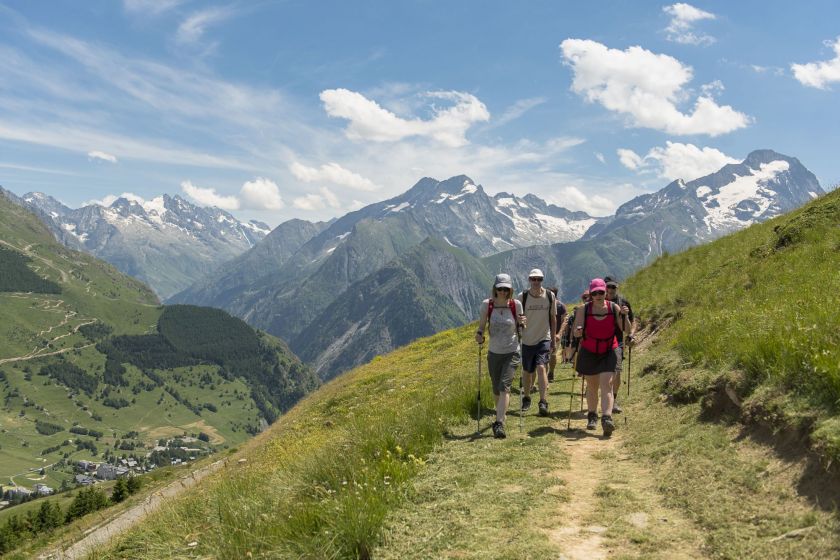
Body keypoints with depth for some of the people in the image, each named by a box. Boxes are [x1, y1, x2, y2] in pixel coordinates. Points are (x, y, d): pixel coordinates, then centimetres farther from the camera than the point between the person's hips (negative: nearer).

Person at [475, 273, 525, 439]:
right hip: (494, 353, 2)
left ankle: (499, 424, -22)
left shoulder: (516, 304, -5)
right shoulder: (487, 305, -5)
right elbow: (481, 327, 1)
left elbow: (520, 330, 6)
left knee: (504, 386, -17)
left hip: (512, 352, -2)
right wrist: (479, 336, -20)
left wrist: (521, 323, -16)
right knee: (496, 389, 14)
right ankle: (500, 415, 40)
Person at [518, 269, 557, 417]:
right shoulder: (522, 297, -7)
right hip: (527, 340, 1)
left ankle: (543, 402, -15)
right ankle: (526, 398, 33)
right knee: (527, 372, 11)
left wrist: (553, 340, 9)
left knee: (541, 367, -17)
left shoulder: (550, 296, -3)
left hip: (544, 339, -1)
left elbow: (553, 318, 7)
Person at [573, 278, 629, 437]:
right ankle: (592, 416, 32)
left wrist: (624, 316, -22)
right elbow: (576, 333, -8)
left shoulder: (613, 308, -5)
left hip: (609, 352, -1)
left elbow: (626, 330, -6)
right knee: (592, 386, 13)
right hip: (589, 352, 1)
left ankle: (607, 418, -25)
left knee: (606, 384, -16)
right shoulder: (583, 309, -7)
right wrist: (578, 332, -31)